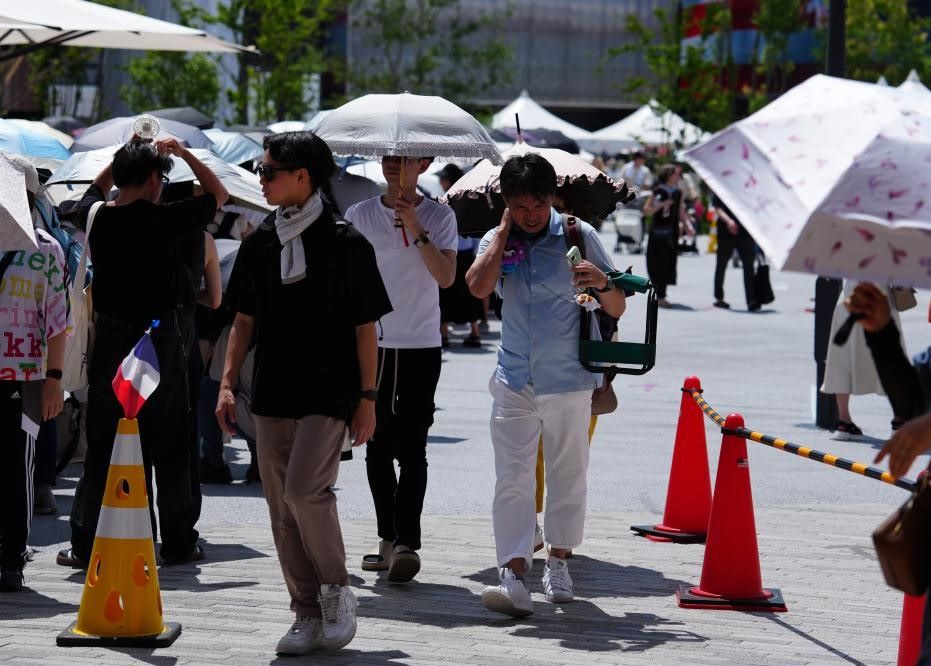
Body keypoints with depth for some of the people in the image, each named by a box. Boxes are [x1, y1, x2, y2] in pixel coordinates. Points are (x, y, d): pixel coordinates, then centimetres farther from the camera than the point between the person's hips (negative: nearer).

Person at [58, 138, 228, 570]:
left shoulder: (97, 217, 0)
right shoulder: (166, 219, -10)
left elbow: (96, 190, 27)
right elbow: (219, 194, 7)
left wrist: (125, 156, 28)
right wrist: (184, 154, 13)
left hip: (109, 339, 3)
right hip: (160, 338, -3)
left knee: (101, 447, 6)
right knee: (169, 448, 6)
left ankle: (85, 544, 4)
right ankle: (177, 543, 10)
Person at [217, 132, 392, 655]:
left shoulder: (346, 243, -6)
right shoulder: (261, 243, 9)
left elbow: (366, 327, -3)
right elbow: (245, 320, 14)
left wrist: (367, 398, -5)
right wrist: (228, 384, 5)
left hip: (330, 393, -5)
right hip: (273, 395, 6)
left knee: (305, 489, -19)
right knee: (282, 505, 4)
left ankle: (337, 589, 2)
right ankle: (308, 614, 13)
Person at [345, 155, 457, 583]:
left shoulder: (439, 216, 2)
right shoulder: (360, 215, 8)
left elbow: (446, 277, -11)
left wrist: (416, 229, -17)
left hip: (420, 347, -3)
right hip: (371, 344, 3)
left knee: (411, 448, -9)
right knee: (377, 447, 7)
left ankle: (406, 542, -15)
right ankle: (388, 538, 15)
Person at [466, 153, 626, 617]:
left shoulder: (579, 236, -1)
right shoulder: (497, 241, 5)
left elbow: (616, 309, 0)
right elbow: (478, 286, -17)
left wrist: (601, 283, -22)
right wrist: (505, 230, -9)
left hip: (569, 381, -1)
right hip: (514, 382, 1)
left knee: (568, 477, 10)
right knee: (512, 479, -9)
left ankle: (558, 561, 28)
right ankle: (514, 576, -15)